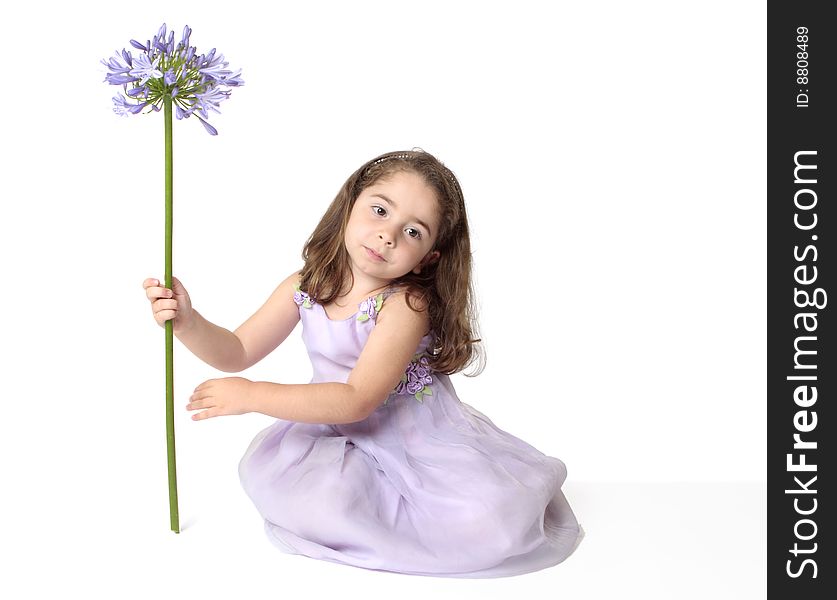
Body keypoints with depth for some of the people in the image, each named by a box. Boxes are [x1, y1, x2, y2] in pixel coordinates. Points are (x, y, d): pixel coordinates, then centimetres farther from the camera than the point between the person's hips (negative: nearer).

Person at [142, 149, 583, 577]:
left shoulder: (407, 304, -24)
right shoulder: (304, 287, -6)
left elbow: (357, 400, -30)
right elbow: (237, 352, 1)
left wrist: (250, 395, -31)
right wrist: (188, 322, -19)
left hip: (420, 440, -4)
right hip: (339, 435, 5)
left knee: (495, 526, -24)